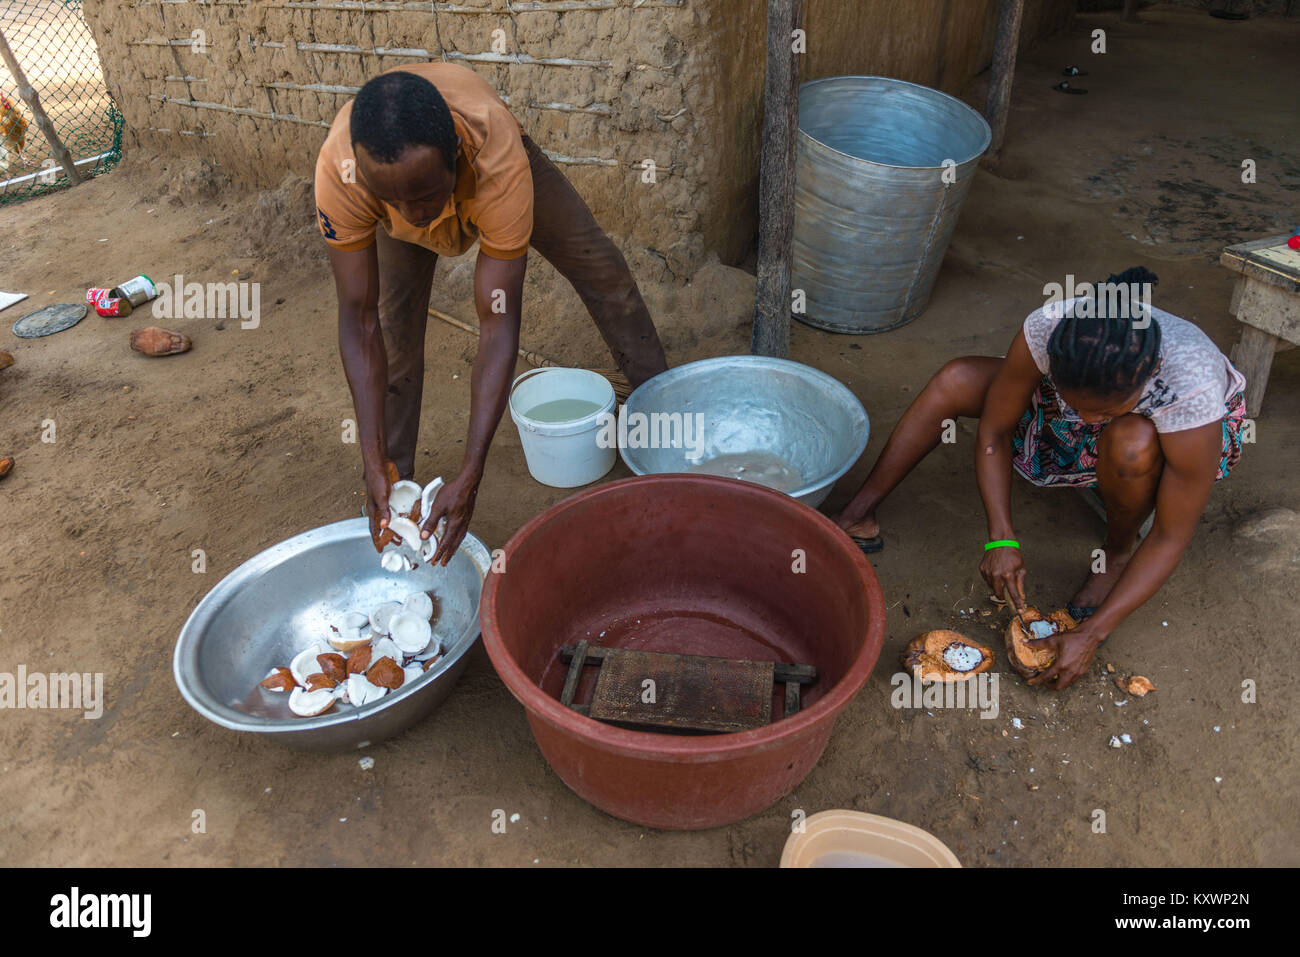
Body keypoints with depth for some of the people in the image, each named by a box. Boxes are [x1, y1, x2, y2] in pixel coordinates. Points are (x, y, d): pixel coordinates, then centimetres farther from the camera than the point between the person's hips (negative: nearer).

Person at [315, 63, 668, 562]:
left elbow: (498, 324, -45)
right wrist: (375, 464, -40)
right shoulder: (339, 171, -43)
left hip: (487, 152, 0)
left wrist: (470, 476, -48)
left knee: (602, 269, -1)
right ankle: (394, 486, 6)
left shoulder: (501, 163, -48)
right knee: (393, 321, -12)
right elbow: (359, 321, -36)